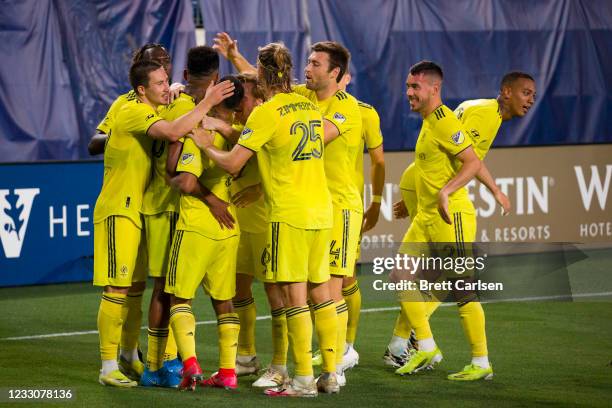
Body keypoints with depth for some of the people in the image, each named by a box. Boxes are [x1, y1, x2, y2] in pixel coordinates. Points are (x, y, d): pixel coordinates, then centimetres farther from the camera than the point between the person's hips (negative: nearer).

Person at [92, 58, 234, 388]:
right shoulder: (133, 113, -18)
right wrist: (208, 102, -30)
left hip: (139, 210, 10)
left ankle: (130, 357, 23)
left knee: (134, 287, 14)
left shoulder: (151, 113, 13)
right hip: (118, 210, -10)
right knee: (117, 289, -8)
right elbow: (173, 132, -34)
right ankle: (108, 368, -5)